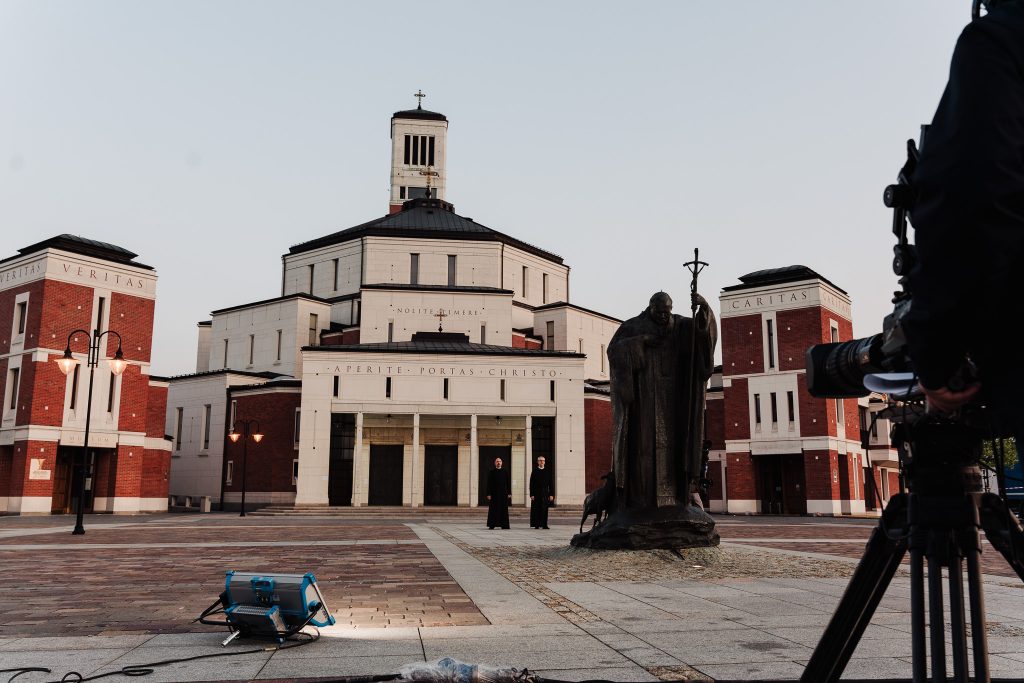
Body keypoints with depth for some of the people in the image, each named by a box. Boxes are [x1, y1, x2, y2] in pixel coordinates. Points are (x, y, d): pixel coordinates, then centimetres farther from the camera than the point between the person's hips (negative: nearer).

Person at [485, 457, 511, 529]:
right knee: (493, 509, -1)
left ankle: (504, 525, 5)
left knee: (504, 509, 2)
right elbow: (489, 484, 1)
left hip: (503, 493, 1)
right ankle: (492, 525, 4)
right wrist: (488, 494, -6)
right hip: (494, 493, -1)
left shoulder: (505, 472, 7)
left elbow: (508, 483, 7)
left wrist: (509, 493, 1)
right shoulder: (491, 472, 3)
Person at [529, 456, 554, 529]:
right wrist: (532, 494, -8)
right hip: (536, 493, -2)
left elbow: (550, 484, 9)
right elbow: (531, 484, -1)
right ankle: (537, 525, 4)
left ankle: (544, 525, 6)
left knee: (544, 510, 2)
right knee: (537, 509, -2)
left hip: (545, 494, 2)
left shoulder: (547, 472, 9)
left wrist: (551, 494, 2)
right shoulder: (534, 471, 2)